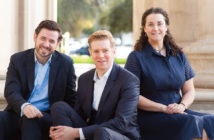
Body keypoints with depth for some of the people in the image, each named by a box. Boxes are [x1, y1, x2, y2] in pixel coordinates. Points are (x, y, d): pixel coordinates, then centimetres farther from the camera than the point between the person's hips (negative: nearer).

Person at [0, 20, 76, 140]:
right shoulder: (18, 59, 8)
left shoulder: (66, 63, 8)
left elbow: (71, 99, 11)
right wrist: (24, 106, -28)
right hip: (18, 114, 1)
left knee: (31, 120, -36)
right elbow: (11, 92, -5)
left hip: (47, 117, -1)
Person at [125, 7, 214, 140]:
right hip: (149, 116, -5)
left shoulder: (179, 55, 16)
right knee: (192, 123, -31)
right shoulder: (136, 57, 1)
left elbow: (189, 90, 16)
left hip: (178, 112, 5)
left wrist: (182, 106, -8)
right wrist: (164, 108, -15)